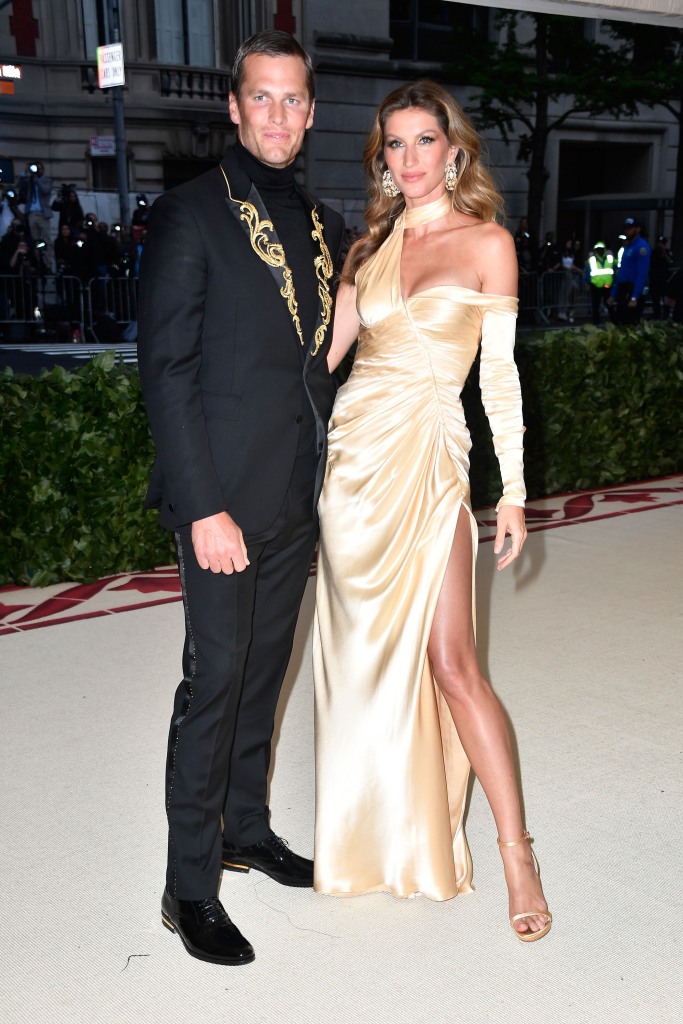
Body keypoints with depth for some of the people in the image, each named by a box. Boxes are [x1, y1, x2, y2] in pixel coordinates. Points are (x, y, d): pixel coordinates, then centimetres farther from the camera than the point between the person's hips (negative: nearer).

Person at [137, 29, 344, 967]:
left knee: (263, 673, 16)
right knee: (215, 680, -2)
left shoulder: (322, 225, 12)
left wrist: (329, 475, 10)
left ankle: (246, 827, 34)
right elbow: (165, 371, -13)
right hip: (225, 499, -6)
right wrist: (203, 506, -18)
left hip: (298, 498, 6)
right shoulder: (190, 216, -8)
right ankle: (189, 886, 12)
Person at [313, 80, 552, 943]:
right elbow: (320, 351, 14)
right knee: (363, 651, 9)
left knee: (451, 663, -8)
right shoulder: (370, 245, 13)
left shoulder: (487, 242, 2)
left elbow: (501, 375, 0)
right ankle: (379, 831, 26)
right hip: (354, 451, 4)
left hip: (429, 458, -4)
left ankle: (516, 852, 5)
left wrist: (513, 491, -1)